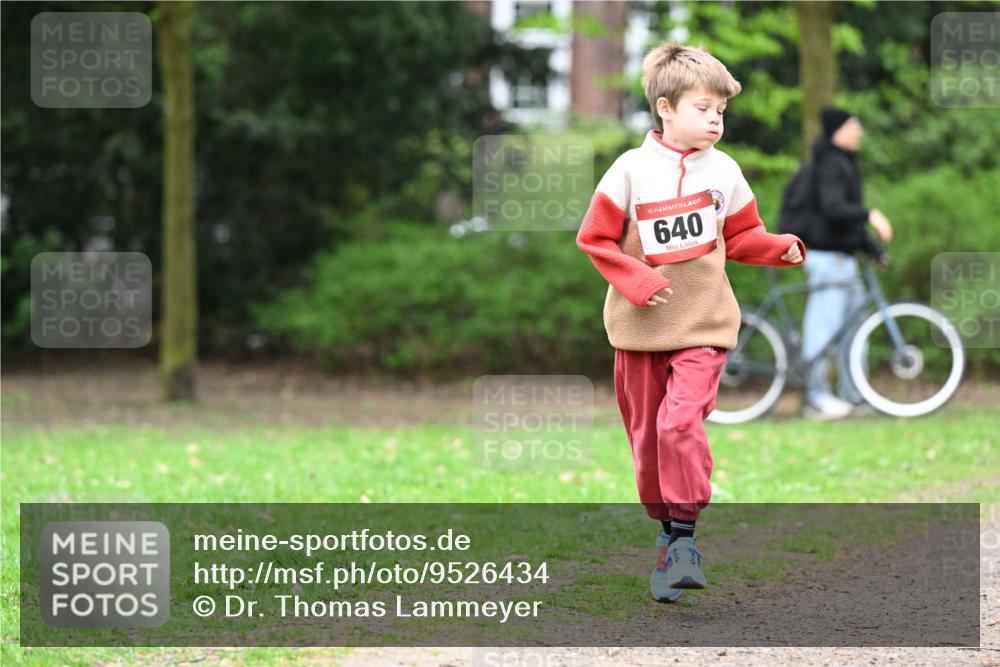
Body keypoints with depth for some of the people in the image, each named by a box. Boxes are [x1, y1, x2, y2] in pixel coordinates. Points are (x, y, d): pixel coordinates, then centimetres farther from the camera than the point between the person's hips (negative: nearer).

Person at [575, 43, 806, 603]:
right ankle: (666, 528, 26)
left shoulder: (724, 172, 2)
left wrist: (781, 248, -5)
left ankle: (687, 531, -11)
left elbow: (742, 237, 13)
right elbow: (595, 239, -1)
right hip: (641, 326, 1)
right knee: (646, 432, 7)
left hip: (703, 324, -1)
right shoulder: (632, 170, -5)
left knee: (680, 420, -20)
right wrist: (634, 279, -14)